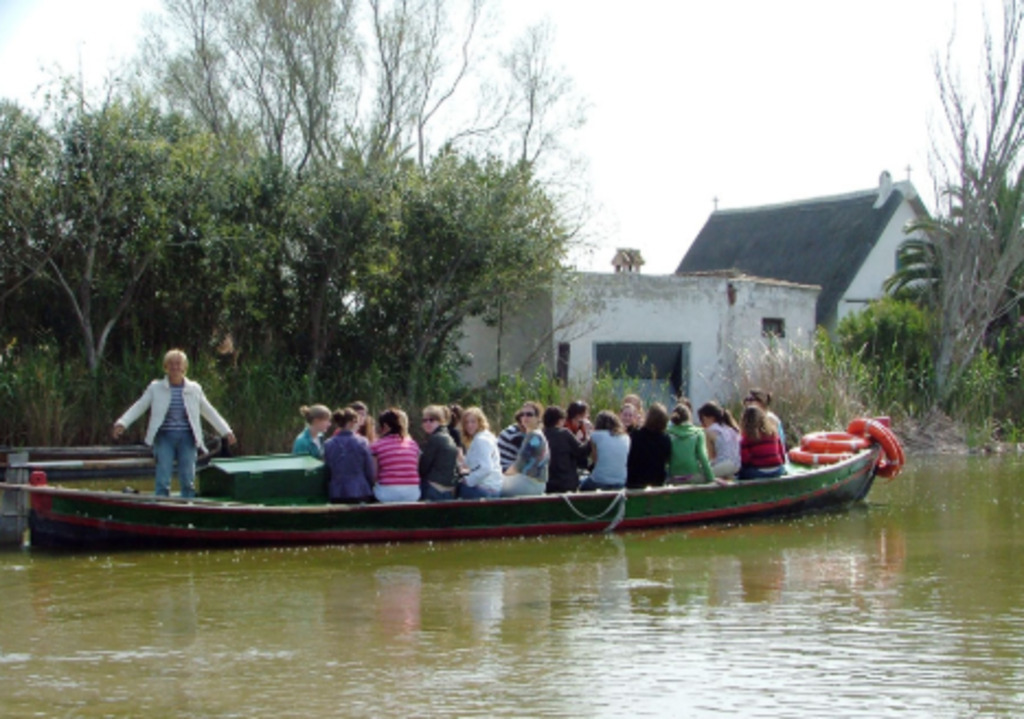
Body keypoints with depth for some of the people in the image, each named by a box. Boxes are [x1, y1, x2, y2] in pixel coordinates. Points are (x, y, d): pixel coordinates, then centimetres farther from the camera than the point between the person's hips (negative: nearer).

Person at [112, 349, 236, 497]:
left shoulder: (194, 389, 10)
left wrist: (226, 432, 11)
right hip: (164, 437, -1)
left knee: (188, 481, 1)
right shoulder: (156, 388, 6)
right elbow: (138, 407, 2)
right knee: (163, 481, -6)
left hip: (187, 438, 1)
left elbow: (210, 412, 15)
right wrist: (122, 423, -13)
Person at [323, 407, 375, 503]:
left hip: (336, 496, 2)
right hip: (360, 494, -2)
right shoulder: (362, 442, -5)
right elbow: (371, 471, -1)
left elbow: (327, 473, 7)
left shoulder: (328, 445, 1)